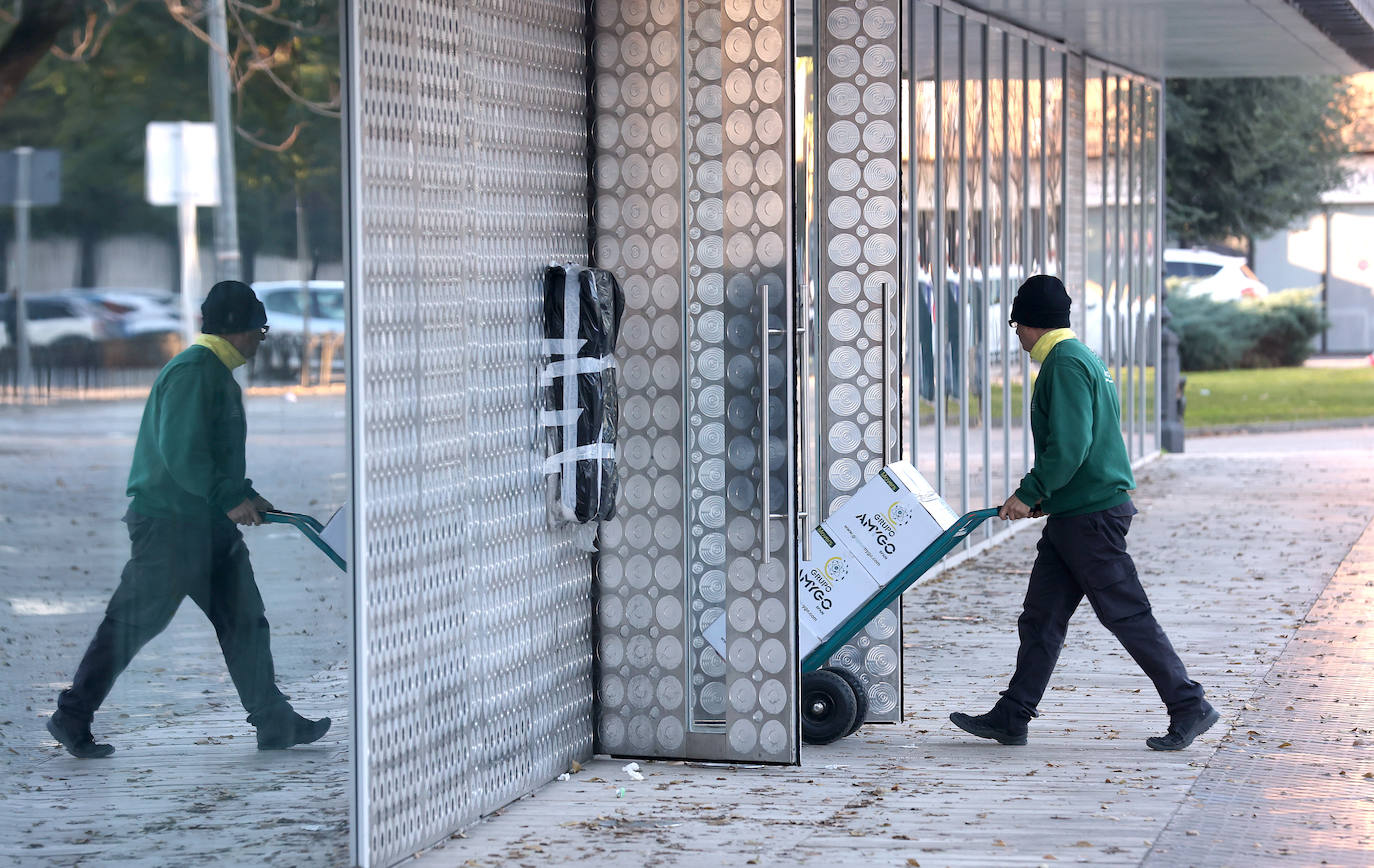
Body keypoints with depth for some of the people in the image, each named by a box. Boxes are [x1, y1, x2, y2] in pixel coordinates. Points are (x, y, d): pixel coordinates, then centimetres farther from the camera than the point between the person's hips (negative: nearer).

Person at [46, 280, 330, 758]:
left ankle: (275, 723, 12)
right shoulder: (191, 371, -16)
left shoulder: (220, 374, 17)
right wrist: (230, 499, -19)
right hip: (167, 521, -10)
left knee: (245, 621, 8)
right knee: (132, 623, -3)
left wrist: (245, 497, 13)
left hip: (211, 523, 10)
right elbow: (180, 453, -24)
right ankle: (71, 717, 7)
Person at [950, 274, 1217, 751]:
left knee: (1127, 616, -5)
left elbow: (1070, 446, -23)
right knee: (1041, 618, 10)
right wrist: (1043, 497, 18)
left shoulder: (1066, 364, -15)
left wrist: (1029, 493, -15)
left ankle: (1189, 707, 0)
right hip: (1072, 515, 10)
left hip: (1091, 515, -10)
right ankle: (1011, 717, 13)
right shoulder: (1081, 357, 18)